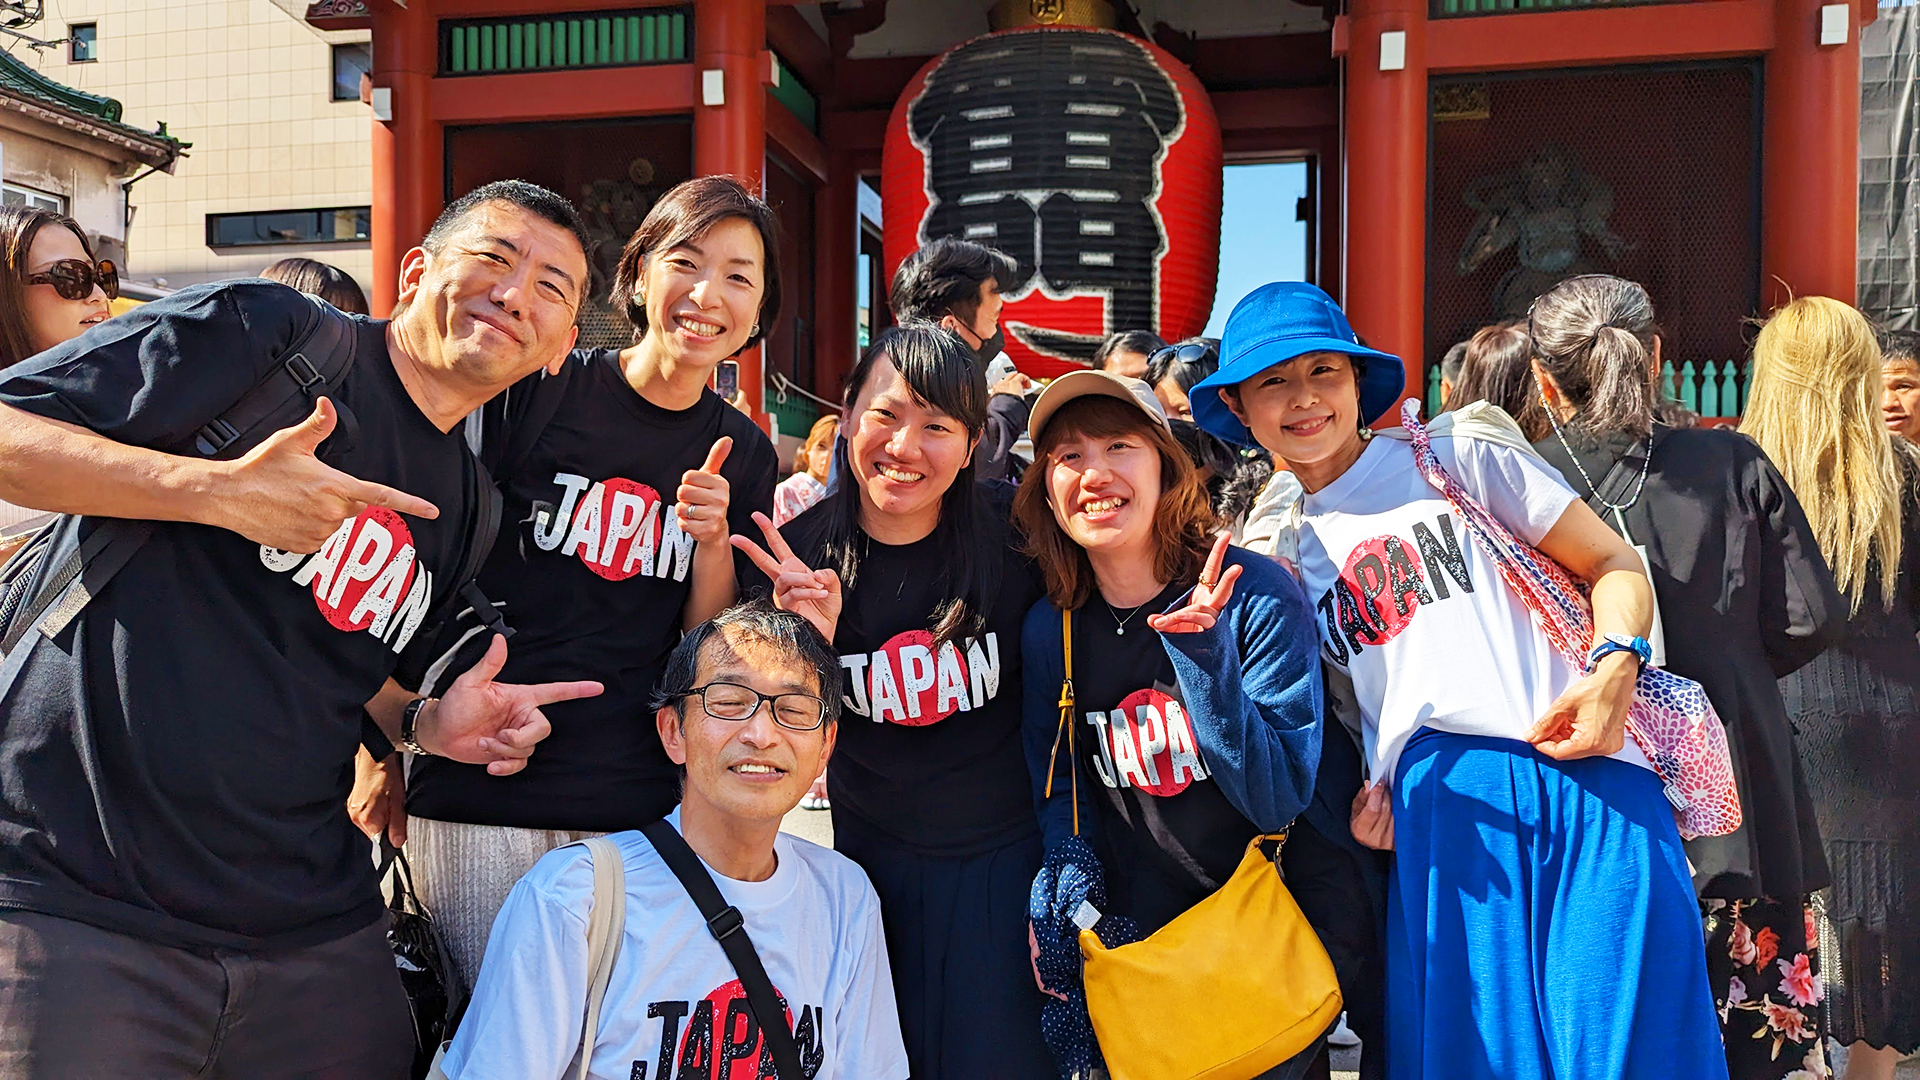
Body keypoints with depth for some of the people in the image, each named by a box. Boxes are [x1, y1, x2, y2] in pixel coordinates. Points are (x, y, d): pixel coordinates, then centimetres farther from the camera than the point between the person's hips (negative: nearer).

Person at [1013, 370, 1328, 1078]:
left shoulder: (1258, 595, -17)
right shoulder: (1048, 630, -7)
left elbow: (1280, 801, -21)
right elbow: (1059, 800, 3)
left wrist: (1202, 655, -33)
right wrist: (1058, 924, -13)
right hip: (1131, 943, 2)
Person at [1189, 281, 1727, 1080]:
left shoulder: (1458, 452, 9)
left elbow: (1615, 565, 8)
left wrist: (1614, 668, -11)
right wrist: (1362, 792, 2)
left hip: (1584, 781, -2)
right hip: (1435, 806, 2)